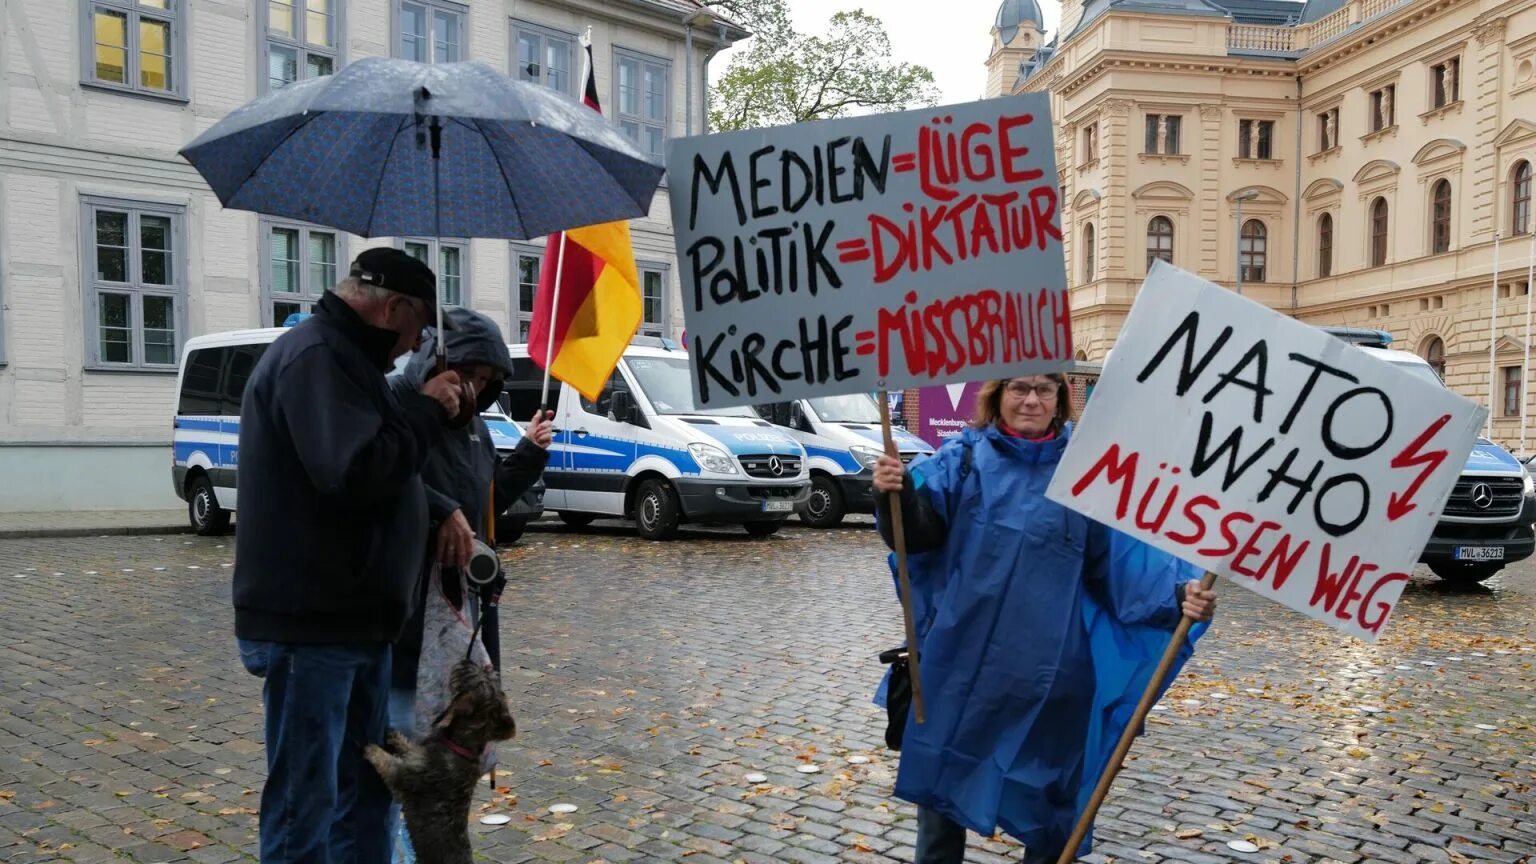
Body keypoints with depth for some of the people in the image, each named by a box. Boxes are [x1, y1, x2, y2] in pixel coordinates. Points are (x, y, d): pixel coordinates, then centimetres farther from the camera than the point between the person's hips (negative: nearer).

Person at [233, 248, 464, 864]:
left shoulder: (342, 356, 19)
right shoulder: (315, 356, -16)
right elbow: (357, 471, -27)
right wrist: (427, 410, -14)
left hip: (353, 618, 11)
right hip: (311, 625, -11)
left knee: (363, 789, 18)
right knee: (305, 801, 0)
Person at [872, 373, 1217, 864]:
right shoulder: (963, 457, 0)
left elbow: (1127, 556, -6)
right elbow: (920, 529, -9)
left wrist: (1178, 595, -23)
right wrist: (896, 495, -30)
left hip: (1047, 664, 0)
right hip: (961, 655, 1)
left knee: (1046, 787, 14)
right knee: (943, 767, 15)